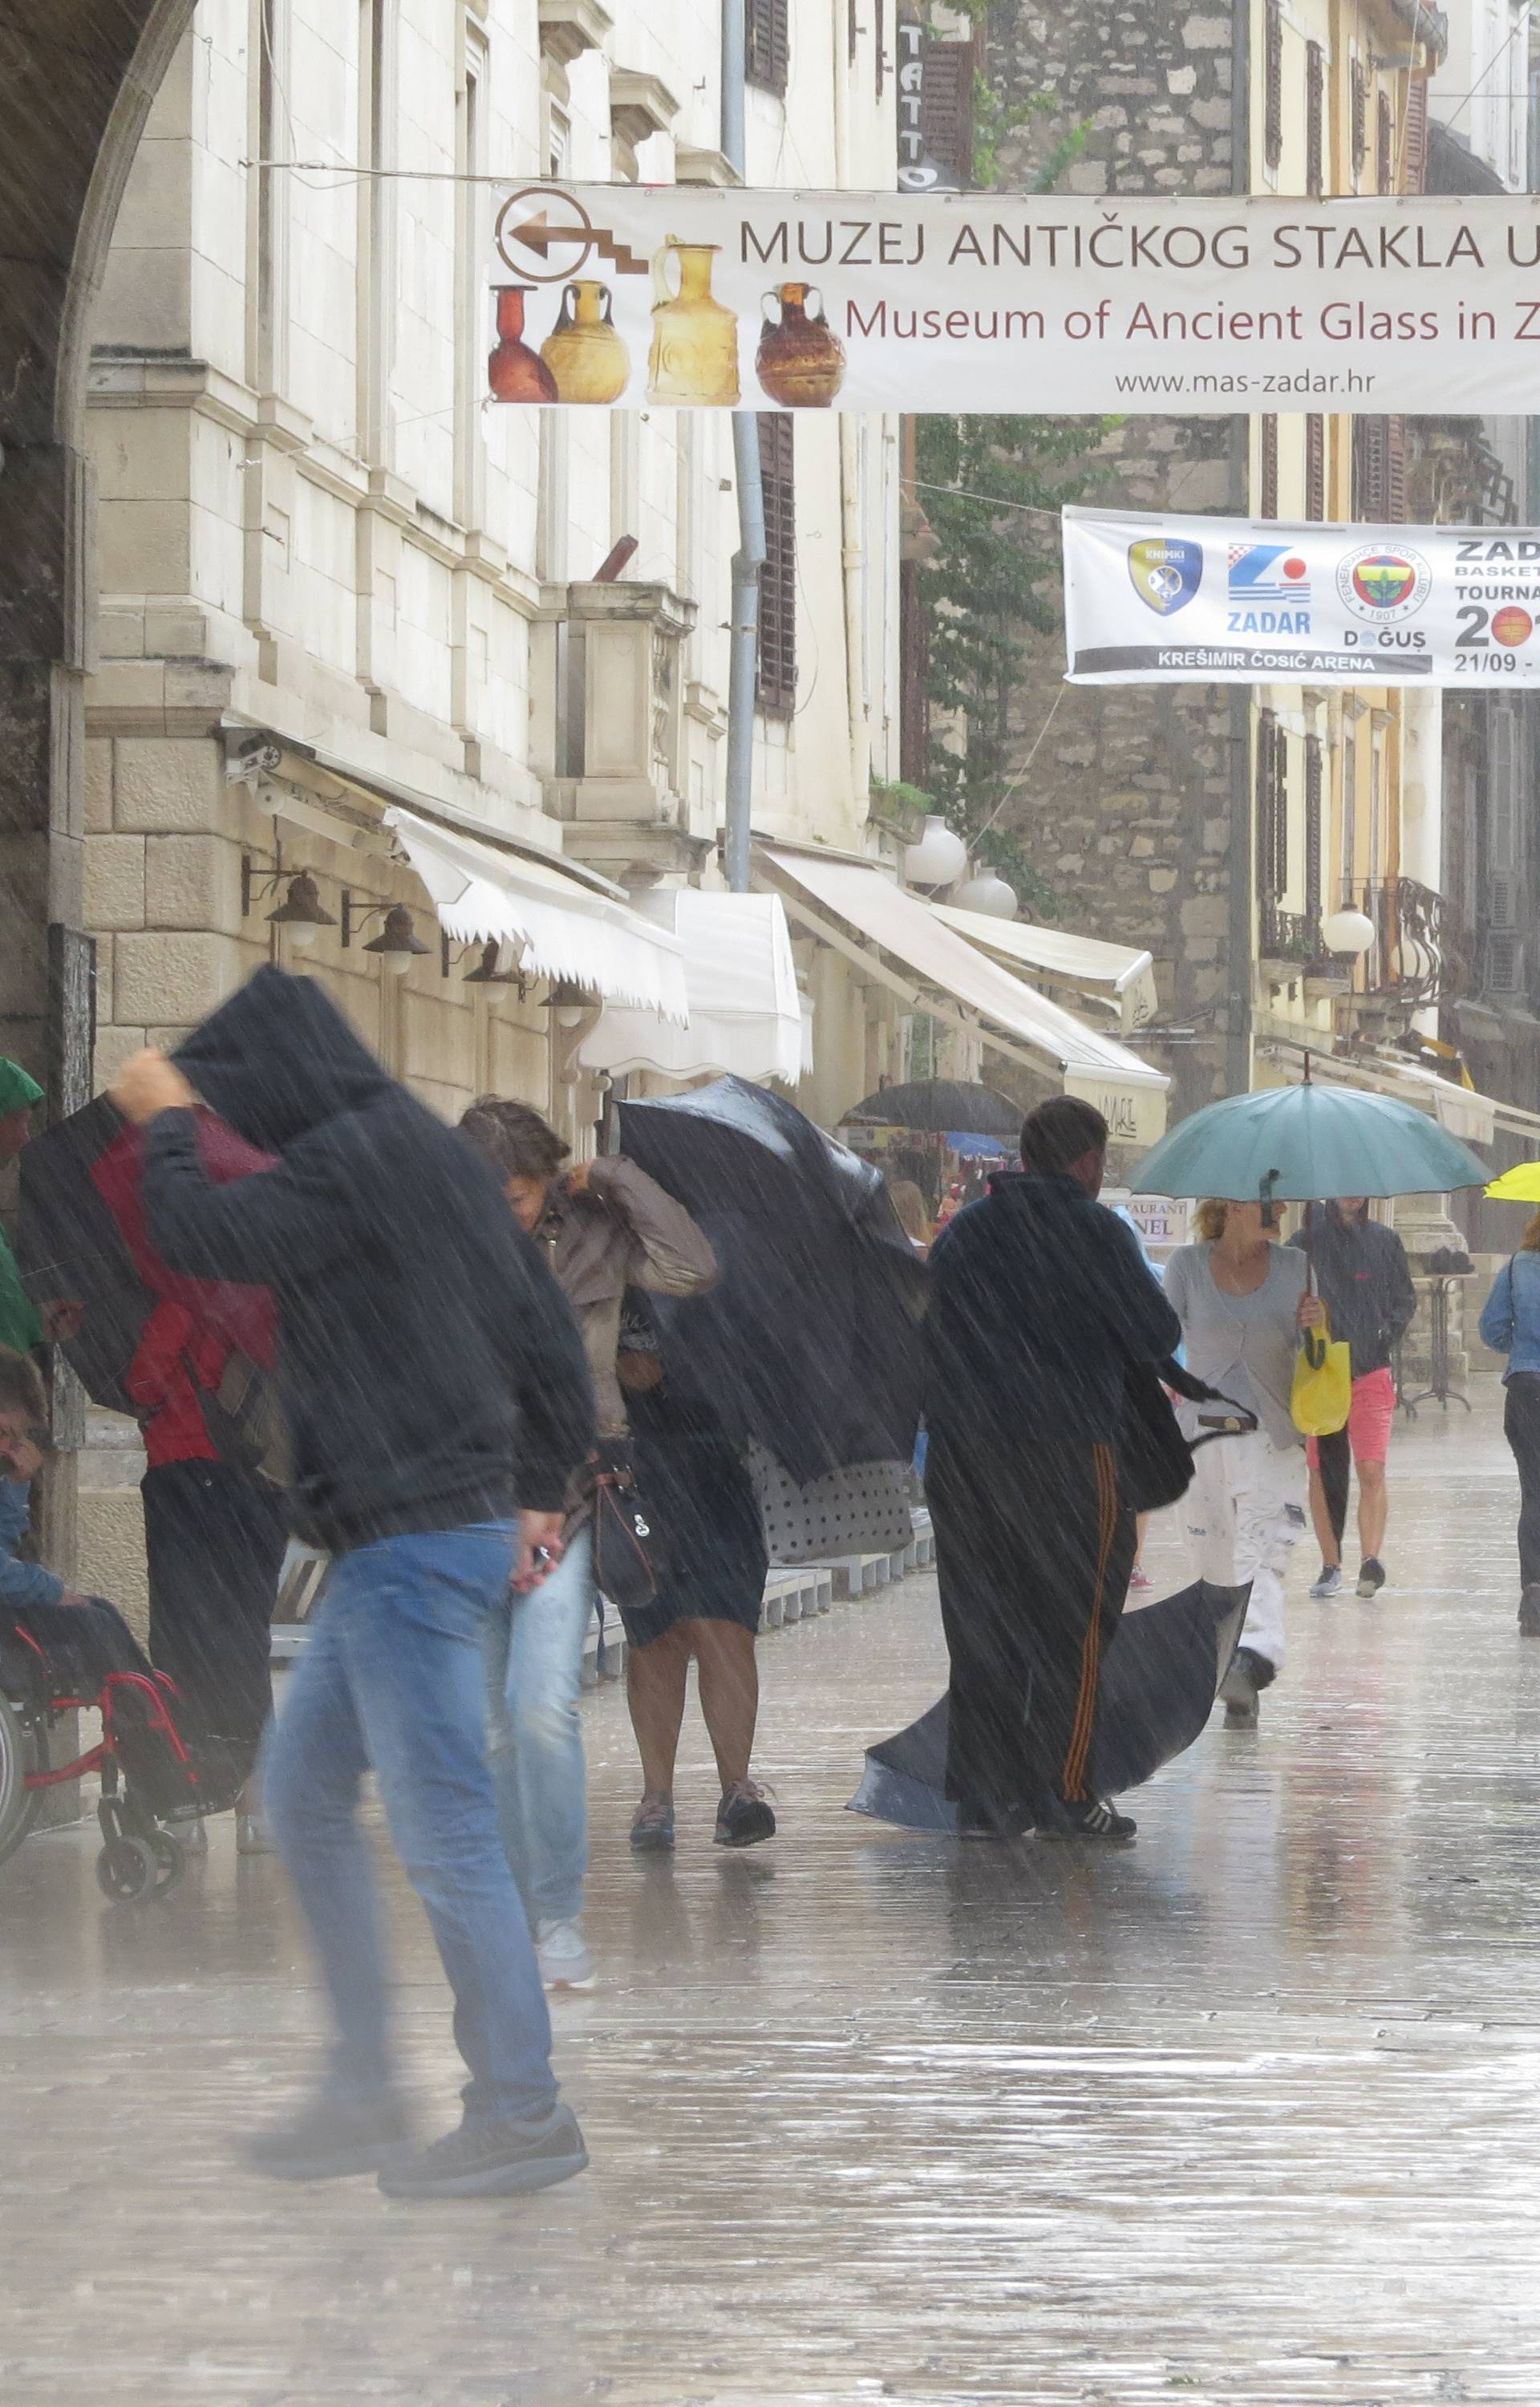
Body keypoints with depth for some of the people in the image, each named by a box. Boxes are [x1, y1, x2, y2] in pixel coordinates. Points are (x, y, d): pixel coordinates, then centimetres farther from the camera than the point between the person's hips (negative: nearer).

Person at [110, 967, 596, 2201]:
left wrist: (165, 1120, 0)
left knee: (445, 1827, -7)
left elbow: (196, 1234, -18)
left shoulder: (350, 1165, -15)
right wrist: (541, 1490, 24)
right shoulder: (430, 1153, 15)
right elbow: (549, 1334, 19)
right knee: (302, 1791, 15)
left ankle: (522, 2112, -3)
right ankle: (364, 2090, 17)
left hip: (412, 1542, -11)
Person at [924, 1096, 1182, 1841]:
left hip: (960, 1449, 5)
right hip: (1064, 1447, -5)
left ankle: (983, 1795, 8)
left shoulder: (963, 1231, 13)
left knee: (980, 1626, 9)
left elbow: (929, 1334, 13)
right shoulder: (1094, 1232, -5)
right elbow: (1156, 1337, -5)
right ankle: (1060, 1792, -1)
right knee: (1074, 1625, 2)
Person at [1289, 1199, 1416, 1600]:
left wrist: (1388, 1336, -1)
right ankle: (1331, 1565, 10)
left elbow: (1406, 1299, 15)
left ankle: (1370, 1559, -17)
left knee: (1372, 1472, -12)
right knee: (1322, 1473, 2)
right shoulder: (1306, 1241, 5)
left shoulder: (1385, 1241, 10)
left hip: (1371, 1371, 0)